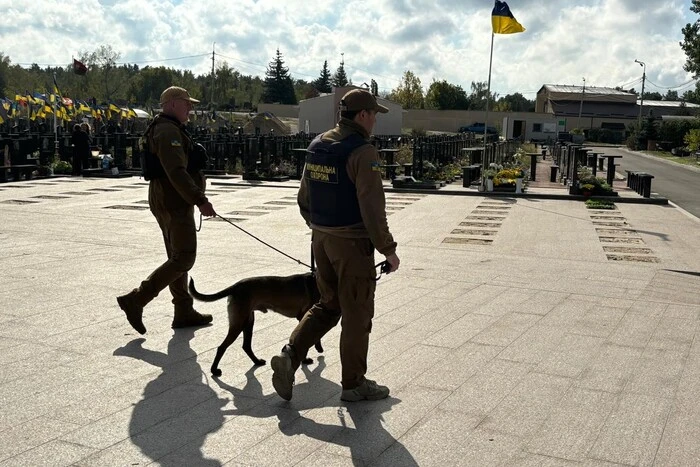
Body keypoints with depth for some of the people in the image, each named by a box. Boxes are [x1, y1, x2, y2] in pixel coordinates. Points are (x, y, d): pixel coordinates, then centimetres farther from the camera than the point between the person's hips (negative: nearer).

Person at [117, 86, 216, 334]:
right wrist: (200, 200, -29)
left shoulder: (162, 128, 19)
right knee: (183, 259, -9)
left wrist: (196, 197, 25)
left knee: (177, 257, 14)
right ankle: (135, 300, -8)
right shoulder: (169, 131, -16)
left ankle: (184, 312, 21)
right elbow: (177, 172, -26)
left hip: (165, 200, 11)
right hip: (175, 202, -11)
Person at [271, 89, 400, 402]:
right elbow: (372, 208, -21)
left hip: (322, 238, 7)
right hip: (352, 243, -7)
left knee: (328, 305, 20)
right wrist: (388, 249, -12)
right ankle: (354, 383, 19)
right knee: (357, 315, 7)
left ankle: (290, 356, 5)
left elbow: (304, 198, 13)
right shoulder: (362, 152, -17)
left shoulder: (317, 146, 7)